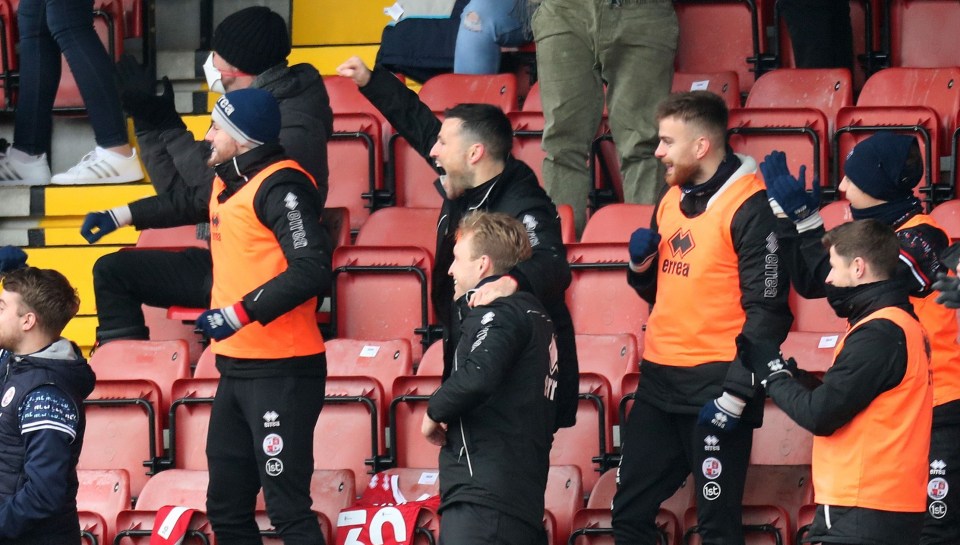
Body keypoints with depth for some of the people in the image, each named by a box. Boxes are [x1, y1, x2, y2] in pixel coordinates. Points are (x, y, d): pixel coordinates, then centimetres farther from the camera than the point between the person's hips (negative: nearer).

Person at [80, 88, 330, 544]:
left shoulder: (281, 186, -14)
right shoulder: (228, 185, 15)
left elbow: (312, 270, -25)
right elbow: (187, 204, 37)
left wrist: (239, 314, -26)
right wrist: (119, 216, 39)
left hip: (280, 371, -10)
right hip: (237, 368, 10)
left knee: (287, 507, -14)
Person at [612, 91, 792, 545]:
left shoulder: (749, 209, -12)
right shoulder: (671, 201, 13)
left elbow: (767, 311, -15)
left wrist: (736, 392, -19)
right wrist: (641, 263, 2)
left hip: (715, 386, -8)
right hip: (659, 384, 8)